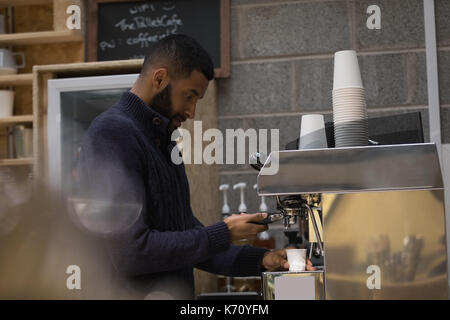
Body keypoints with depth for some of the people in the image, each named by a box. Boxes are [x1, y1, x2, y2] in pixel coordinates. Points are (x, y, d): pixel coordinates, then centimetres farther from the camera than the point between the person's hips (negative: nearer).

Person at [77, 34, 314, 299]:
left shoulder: (163, 143, 14)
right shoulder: (113, 135, -16)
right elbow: (131, 252, -24)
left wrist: (261, 260, 7)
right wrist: (224, 235, -14)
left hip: (176, 292, 9)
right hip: (133, 294, -9)